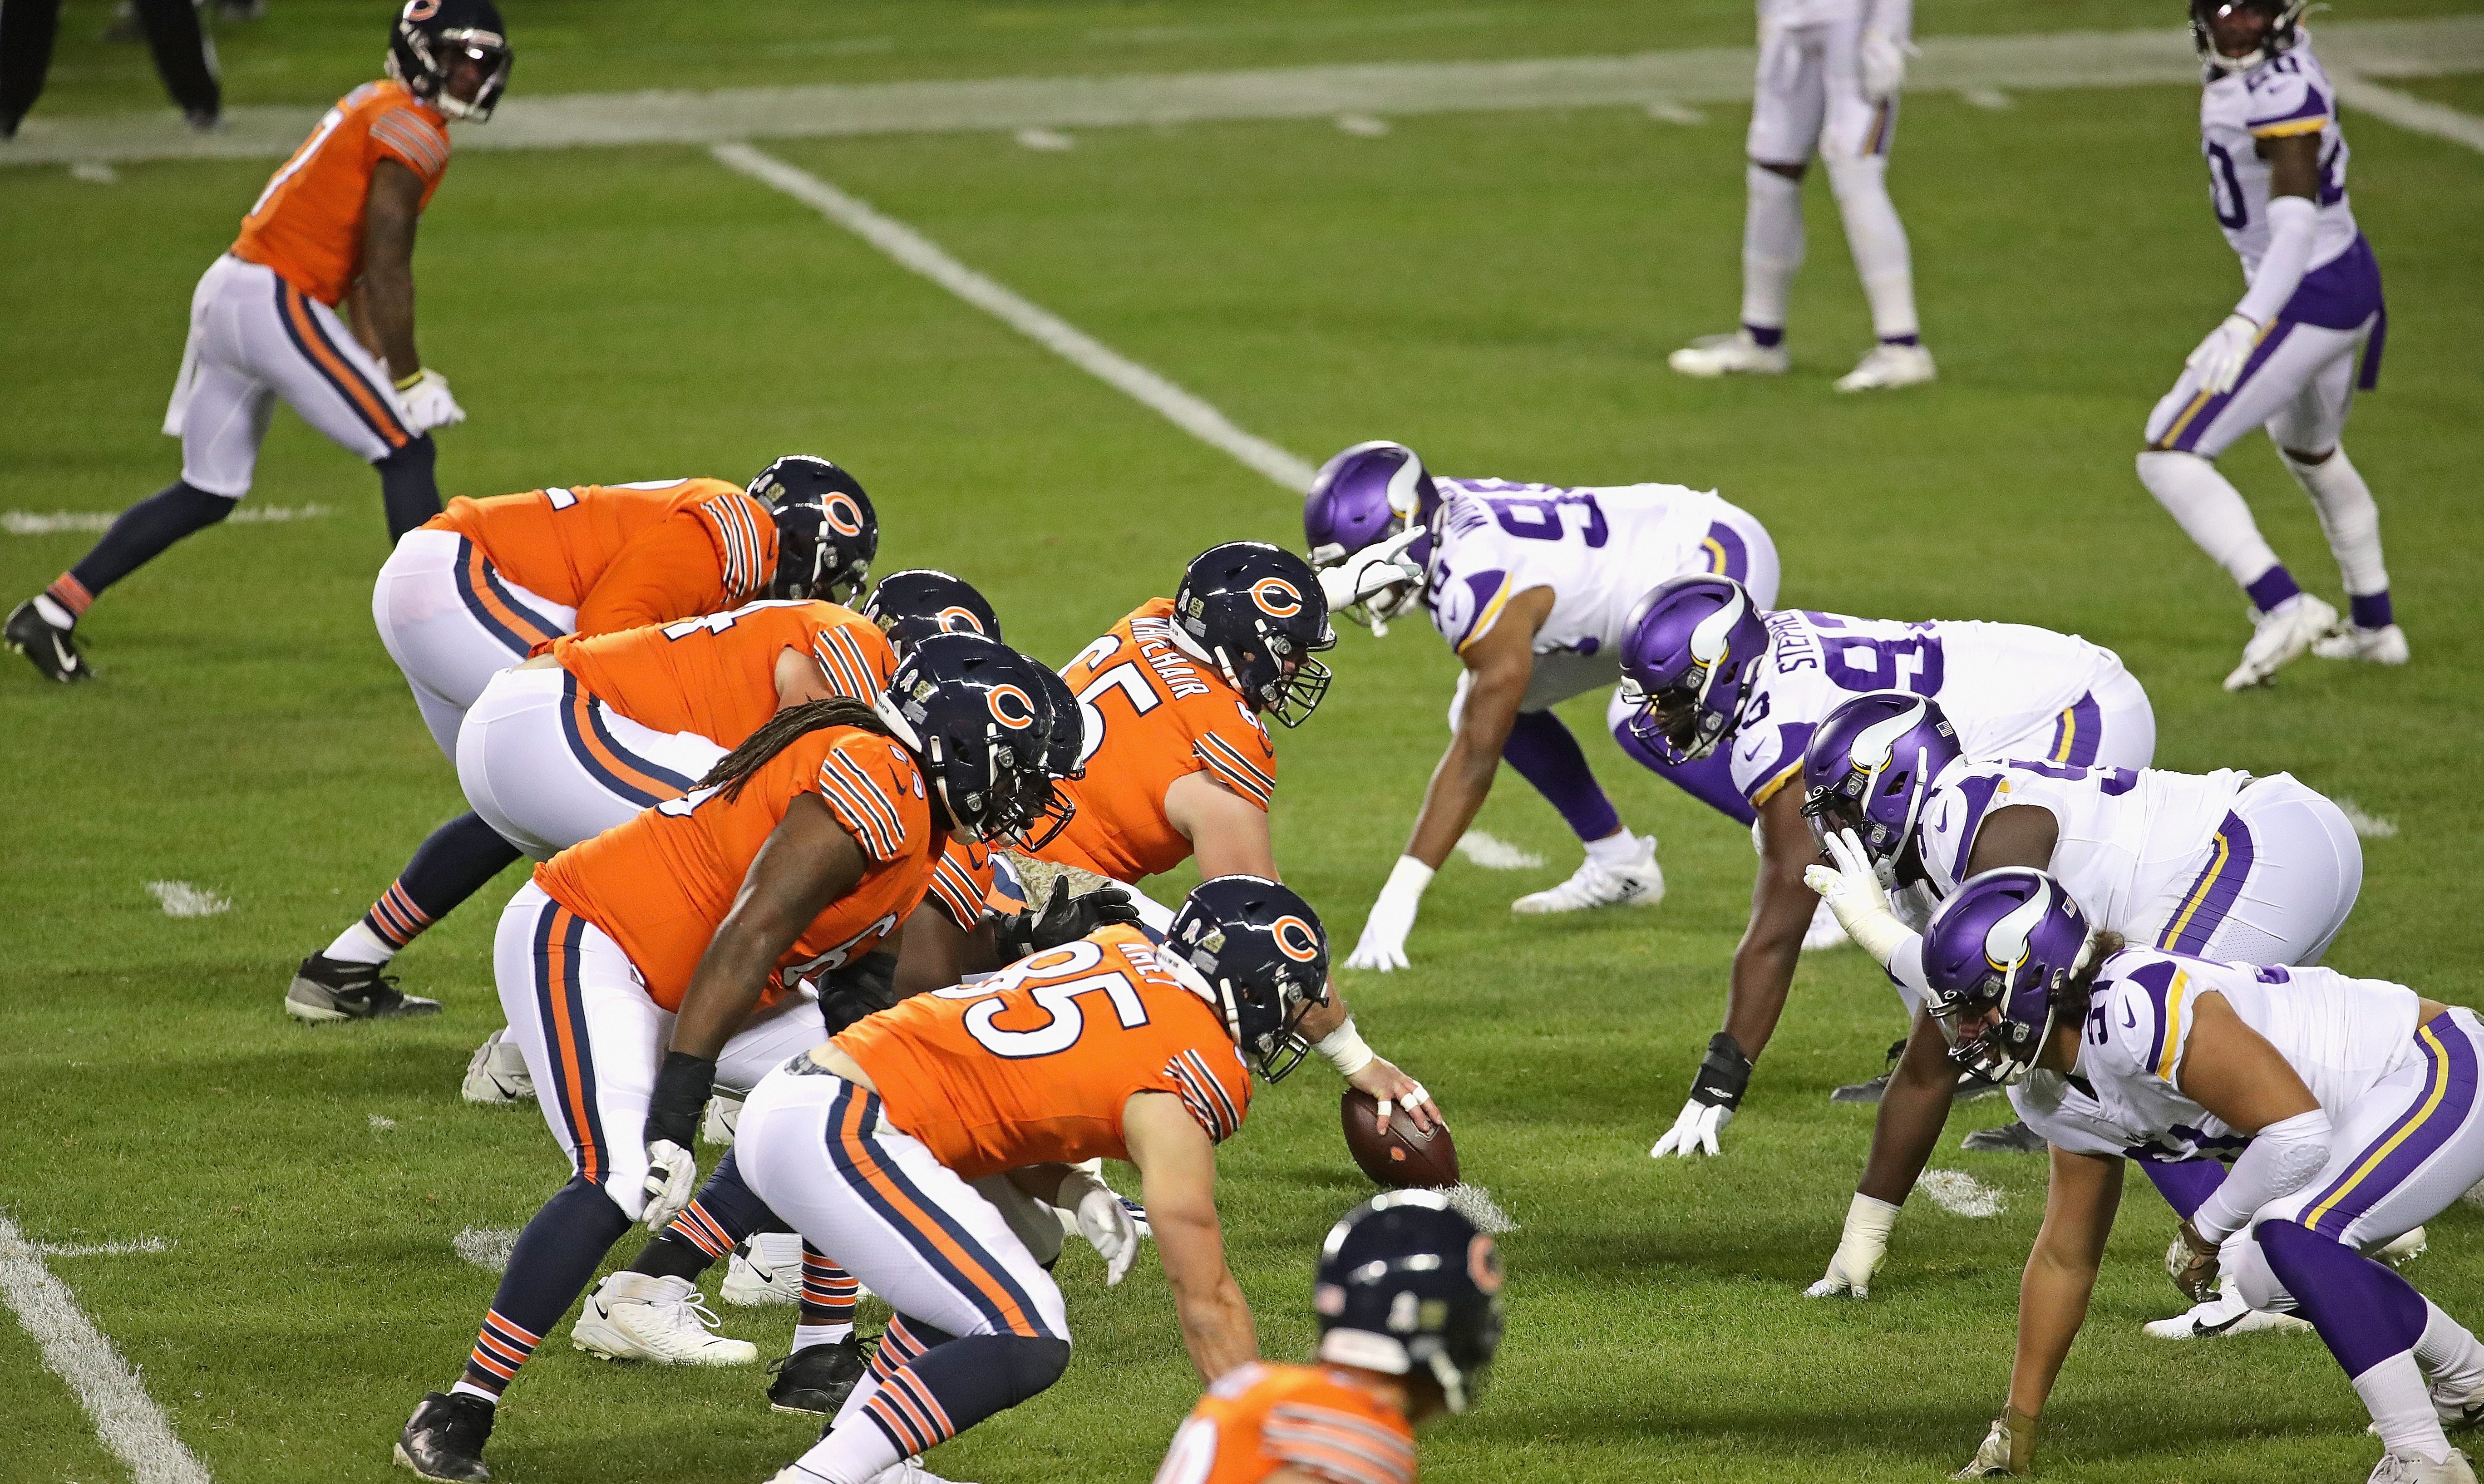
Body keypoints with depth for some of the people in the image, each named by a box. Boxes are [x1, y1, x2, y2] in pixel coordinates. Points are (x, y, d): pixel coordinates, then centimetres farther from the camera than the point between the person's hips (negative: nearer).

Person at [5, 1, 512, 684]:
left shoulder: (373, 111, 19)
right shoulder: (412, 133, -10)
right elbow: (387, 271, -13)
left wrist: (382, 363, 14)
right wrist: (409, 381, -6)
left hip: (225, 295, 10)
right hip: (276, 305, -10)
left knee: (207, 496, 17)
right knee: (407, 453, -4)